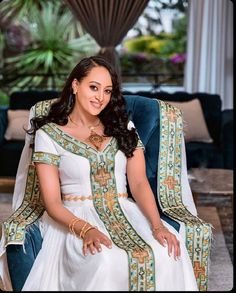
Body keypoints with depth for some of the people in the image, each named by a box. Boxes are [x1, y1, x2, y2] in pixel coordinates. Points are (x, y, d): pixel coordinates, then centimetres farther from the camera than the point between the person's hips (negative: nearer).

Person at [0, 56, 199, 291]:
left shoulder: (123, 128, 13)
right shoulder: (49, 134, 1)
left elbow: (139, 182, 2)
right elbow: (52, 202, -5)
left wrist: (157, 225, -16)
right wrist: (86, 229, -24)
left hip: (125, 214, 3)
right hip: (75, 218, -3)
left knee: (169, 251, -29)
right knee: (107, 261, -37)